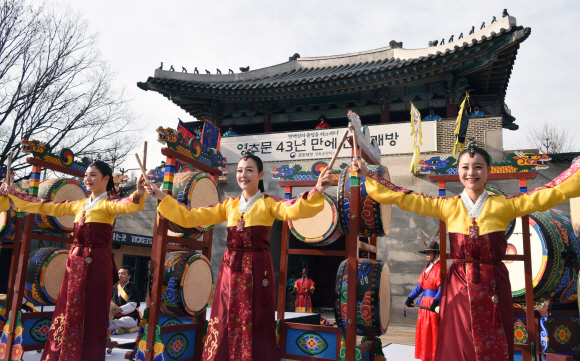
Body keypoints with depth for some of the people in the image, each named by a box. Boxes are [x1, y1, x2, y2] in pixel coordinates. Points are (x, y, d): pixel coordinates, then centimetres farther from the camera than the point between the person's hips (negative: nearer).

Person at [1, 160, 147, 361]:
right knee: (67, 314, 14)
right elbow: (45, 207, 21)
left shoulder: (107, 204, -4)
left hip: (96, 264, -6)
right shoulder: (78, 205, 14)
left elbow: (126, 206, -25)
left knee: (91, 318, 0)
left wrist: (139, 194, -47)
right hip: (75, 263, 6)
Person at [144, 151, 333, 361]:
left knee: (255, 326, 3)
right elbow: (191, 217, 8)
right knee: (225, 326, 10)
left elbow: (293, 210, -21)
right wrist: (162, 197, 4)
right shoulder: (228, 205, 10)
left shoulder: (268, 203, -1)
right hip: (230, 269, 4)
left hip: (257, 269, -3)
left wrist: (317, 191, -39)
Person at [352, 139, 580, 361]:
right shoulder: (448, 207, 1)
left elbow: (553, 192, -3)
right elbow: (404, 198, 0)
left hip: (493, 289, 0)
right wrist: (367, 175, -2)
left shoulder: (503, 205, -1)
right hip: (458, 287, 1)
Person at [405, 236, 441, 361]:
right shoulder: (426, 269, 15)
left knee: (433, 330, -3)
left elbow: (442, 287, -22)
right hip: (424, 303, 9)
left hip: (433, 304, -9)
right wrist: (410, 298, 4)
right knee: (423, 330, 13)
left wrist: (435, 302, -32)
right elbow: (420, 286, 13)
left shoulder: (439, 268, -12)